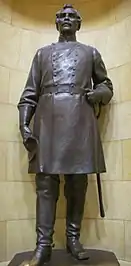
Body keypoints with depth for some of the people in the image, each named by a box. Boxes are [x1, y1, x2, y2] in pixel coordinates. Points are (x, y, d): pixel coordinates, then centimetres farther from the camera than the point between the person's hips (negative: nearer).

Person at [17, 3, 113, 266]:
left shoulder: (91, 52, 21)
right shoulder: (42, 53, 21)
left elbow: (107, 85, 22)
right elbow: (30, 93, 12)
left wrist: (98, 93, -2)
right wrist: (24, 124, -1)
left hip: (80, 120, 0)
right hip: (48, 120, 0)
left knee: (78, 182, 1)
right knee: (46, 182, -4)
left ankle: (73, 237, 14)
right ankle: (43, 243, 2)